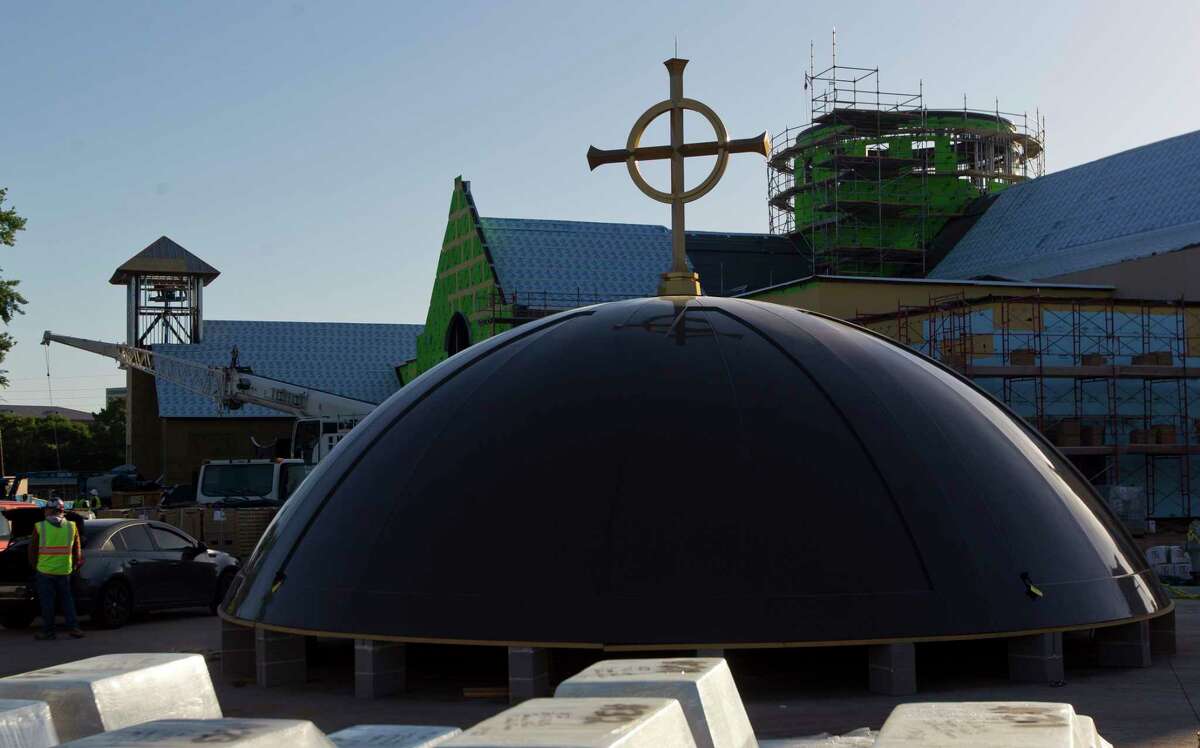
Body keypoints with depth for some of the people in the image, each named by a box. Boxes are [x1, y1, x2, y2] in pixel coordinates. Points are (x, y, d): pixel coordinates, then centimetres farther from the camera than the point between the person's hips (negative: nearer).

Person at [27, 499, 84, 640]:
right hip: (64, 570, 3)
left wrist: (34, 565, 17)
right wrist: (74, 565, 22)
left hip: (44, 570, -3)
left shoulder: (39, 527, -7)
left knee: (47, 602, 4)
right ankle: (73, 627, 6)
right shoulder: (71, 526, 1)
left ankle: (48, 631, 7)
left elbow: (32, 550, 2)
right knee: (67, 600, 12)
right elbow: (77, 550, 8)